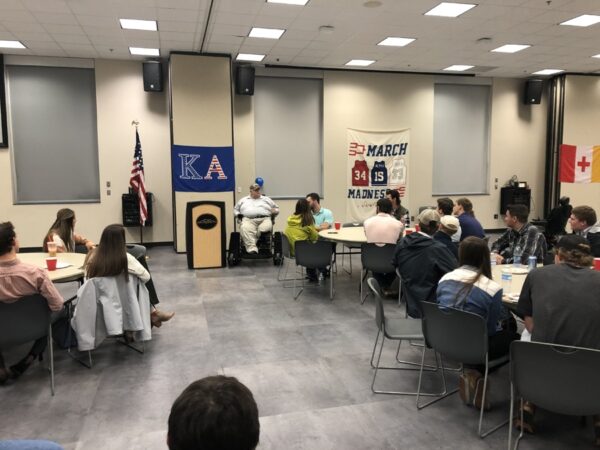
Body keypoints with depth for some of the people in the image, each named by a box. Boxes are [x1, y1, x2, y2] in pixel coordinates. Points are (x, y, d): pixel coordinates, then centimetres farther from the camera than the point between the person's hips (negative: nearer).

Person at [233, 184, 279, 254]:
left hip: (264, 219, 1)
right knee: (245, 229, -37)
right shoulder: (243, 200, 29)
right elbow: (235, 209, 32)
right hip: (248, 219, 0)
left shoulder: (266, 199, 28)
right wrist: (238, 215, 10)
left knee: (265, 228, -37)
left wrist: (275, 211, 5)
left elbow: (276, 208, 29)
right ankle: (252, 248, -49)